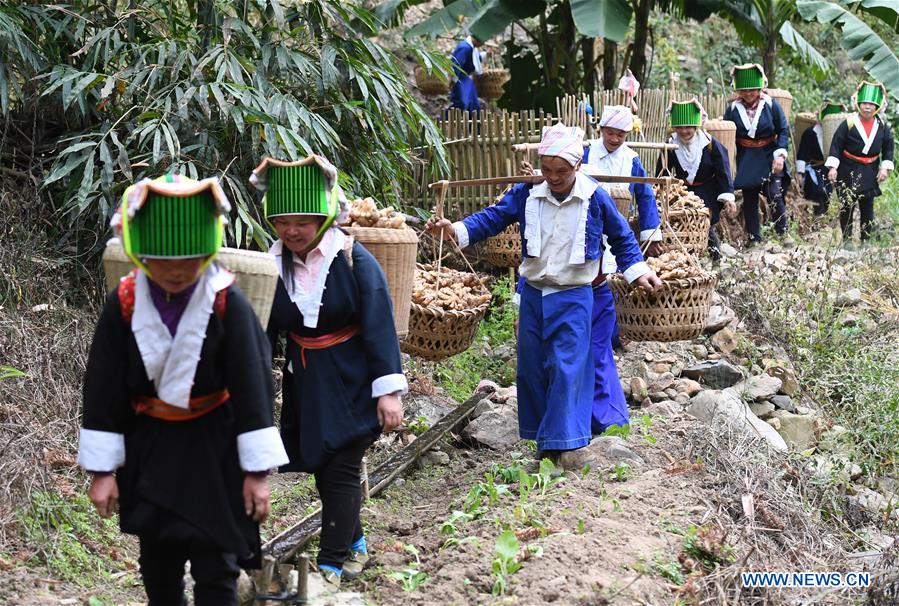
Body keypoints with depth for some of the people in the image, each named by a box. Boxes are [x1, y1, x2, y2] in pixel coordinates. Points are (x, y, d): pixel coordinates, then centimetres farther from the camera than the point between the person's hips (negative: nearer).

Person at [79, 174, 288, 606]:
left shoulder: (227, 303, -16)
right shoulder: (124, 304, -10)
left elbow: (252, 385, -12)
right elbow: (104, 390, -4)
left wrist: (257, 469, -11)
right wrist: (101, 468, -3)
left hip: (213, 450, -3)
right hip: (148, 449, 3)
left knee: (216, 569, -1)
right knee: (157, 564, 18)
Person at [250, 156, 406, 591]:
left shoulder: (354, 260, -15)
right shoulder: (274, 265, -2)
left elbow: (379, 327, -14)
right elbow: (264, 333, 6)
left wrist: (388, 391, -17)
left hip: (351, 383, -5)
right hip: (305, 385, 5)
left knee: (341, 470, -2)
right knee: (321, 469, 14)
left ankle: (332, 564, 8)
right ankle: (353, 545, 34)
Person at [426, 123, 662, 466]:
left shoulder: (595, 198, -8)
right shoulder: (527, 193, -4)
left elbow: (621, 237, 6)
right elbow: (492, 218, -4)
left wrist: (638, 271, 0)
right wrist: (455, 230, -18)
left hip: (574, 298, -3)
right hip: (533, 293, 3)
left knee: (566, 369, -8)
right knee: (532, 369, 10)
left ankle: (561, 442, -1)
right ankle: (542, 437, 24)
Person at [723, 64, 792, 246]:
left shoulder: (771, 105, -4)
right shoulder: (733, 108, 0)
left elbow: (784, 131, -1)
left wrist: (780, 154, -12)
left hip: (768, 157, -2)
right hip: (746, 160, 2)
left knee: (774, 194, -14)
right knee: (749, 199, 6)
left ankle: (783, 233, 1)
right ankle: (754, 238, 14)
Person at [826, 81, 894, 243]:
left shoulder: (882, 126, 1)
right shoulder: (848, 123, -9)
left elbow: (888, 148, 10)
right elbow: (836, 145, -8)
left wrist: (885, 168, 1)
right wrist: (832, 167, -15)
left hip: (870, 173, 3)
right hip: (848, 171, -3)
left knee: (867, 206, 8)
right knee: (847, 205, -1)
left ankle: (866, 240, 17)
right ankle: (847, 239, 8)